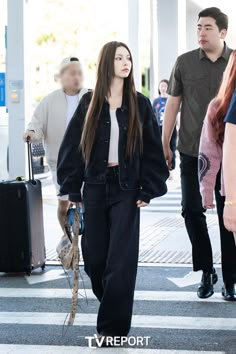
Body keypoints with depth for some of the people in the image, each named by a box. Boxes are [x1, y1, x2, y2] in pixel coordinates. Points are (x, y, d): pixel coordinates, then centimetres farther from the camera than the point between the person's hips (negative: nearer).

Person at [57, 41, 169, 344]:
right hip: (95, 188, 1)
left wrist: (149, 190, -4)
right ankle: (111, 305, 33)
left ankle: (113, 326, 0)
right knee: (94, 258, 6)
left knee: (122, 259, -6)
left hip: (126, 189, -1)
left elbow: (153, 149, 2)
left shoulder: (139, 104, 2)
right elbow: (72, 147, 4)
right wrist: (72, 189, -1)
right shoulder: (89, 103, 3)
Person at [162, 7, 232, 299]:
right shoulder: (184, 63, 3)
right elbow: (172, 104, 7)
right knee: (191, 209, 0)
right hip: (192, 151, 1)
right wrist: (164, 144, 5)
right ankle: (206, 271, 15)